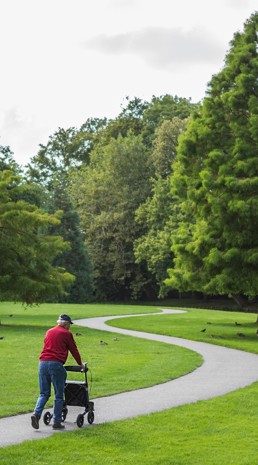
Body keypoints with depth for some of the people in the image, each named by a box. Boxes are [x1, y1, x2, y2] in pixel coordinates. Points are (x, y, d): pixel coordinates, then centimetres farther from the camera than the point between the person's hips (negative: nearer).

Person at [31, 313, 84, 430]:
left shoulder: (49, 332, 23)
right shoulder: (66, 333, 5)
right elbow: (74, 350, 11)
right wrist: (80, 364, 26)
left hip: (43, 362, 5)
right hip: (56, 364, -5)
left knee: (44, 394, 10)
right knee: (59, 395, 4)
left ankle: (36, 414, -12)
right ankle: (57, 422, 4)